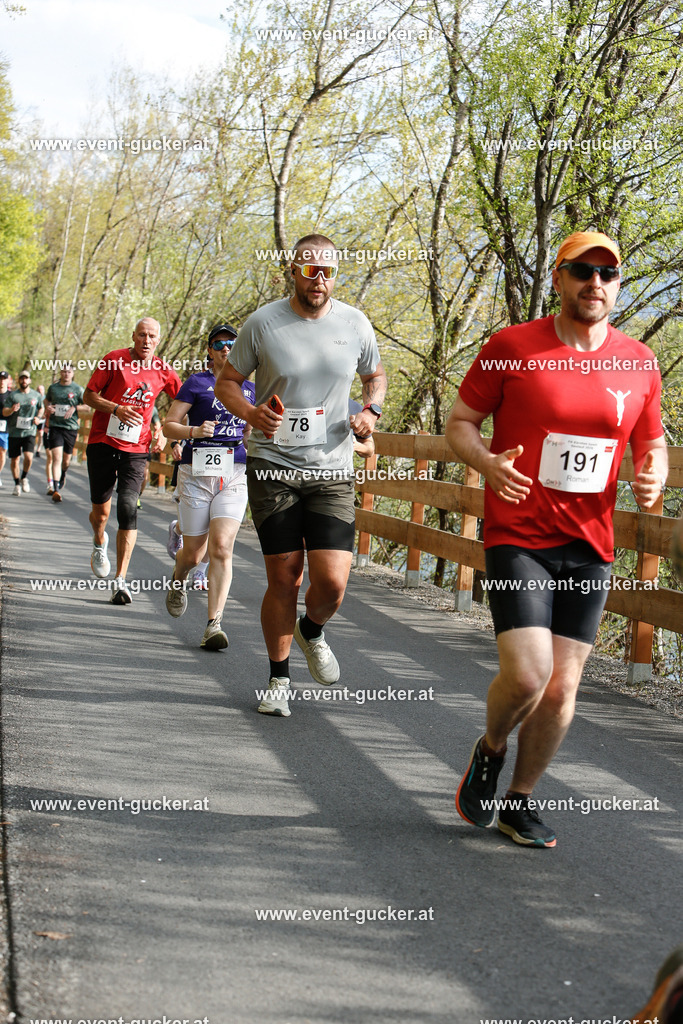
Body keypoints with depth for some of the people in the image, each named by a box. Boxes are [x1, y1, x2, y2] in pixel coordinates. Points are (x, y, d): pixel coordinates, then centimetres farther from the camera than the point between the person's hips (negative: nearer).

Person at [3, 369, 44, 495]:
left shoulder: (36, 395, 6)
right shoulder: (12, 395, 2)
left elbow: (41, 408, 23)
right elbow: (4, 412, -2)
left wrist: (38, 417, 3)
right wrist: (12, 409, -23)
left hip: (29, 432, 0)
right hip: (14, 432, 0)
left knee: (28, 457, -17)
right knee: (14, 460, 4)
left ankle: (24, 478, 10)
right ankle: (17, 484, 21)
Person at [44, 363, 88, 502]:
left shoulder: (78, 389, 1)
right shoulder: (53, 388, 8)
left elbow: (87, 407, 3)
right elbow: (47, 400, 25)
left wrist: (74, 408, -14)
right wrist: (48, 407, 3)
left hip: (71, 428, 0)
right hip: (55, 427, 0)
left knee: (66, 459, 12)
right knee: (56, 457, -14)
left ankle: (62, 475, 46)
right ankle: (56, 489, -19)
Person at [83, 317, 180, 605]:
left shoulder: (163, 371, 4)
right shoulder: (114, 360, -2)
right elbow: (89, 395, 0)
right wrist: (116, 409, -16)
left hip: (135, 449, 0)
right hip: (102, 443, 0)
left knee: (128, 508, -15)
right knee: (101, 510, 7)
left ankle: (120, 580, -14)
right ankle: (99, 543, 44)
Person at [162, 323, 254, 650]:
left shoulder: (250, 388, 15)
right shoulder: (196, 383, 3)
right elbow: (169, 425, 0)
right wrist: (194, 431, -18)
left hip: (234, 475, 2)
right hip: (197, 473, -2)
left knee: (221, 548, -14)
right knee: (193, 554, 6)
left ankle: (214, 625, -11)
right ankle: (178, 581, 43)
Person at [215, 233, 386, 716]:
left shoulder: (355, 324, 2)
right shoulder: (263, 323, -4)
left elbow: (376, 376, 19)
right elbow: (227, 381, 6)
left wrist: (371, 411, -2)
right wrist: (252, 413, -15)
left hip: (332, 470, 1)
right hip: (273, 467, -1)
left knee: (333, 582, -9)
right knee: (283, 581, 1)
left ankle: (312, 631, 27)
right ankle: (279, 678, 22)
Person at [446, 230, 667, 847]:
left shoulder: (639, 364, 5)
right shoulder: (511, 347, -5)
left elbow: (652, 443, 17)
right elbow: (460, 423, 2)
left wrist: (653, 476, -6)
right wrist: (487, 463, -19)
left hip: (591, 548, 4)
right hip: (518, 539, -3)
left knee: (562, 687, 4)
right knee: (526, 675, -16)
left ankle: (520, 801, 25)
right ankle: (490, 750, 18)